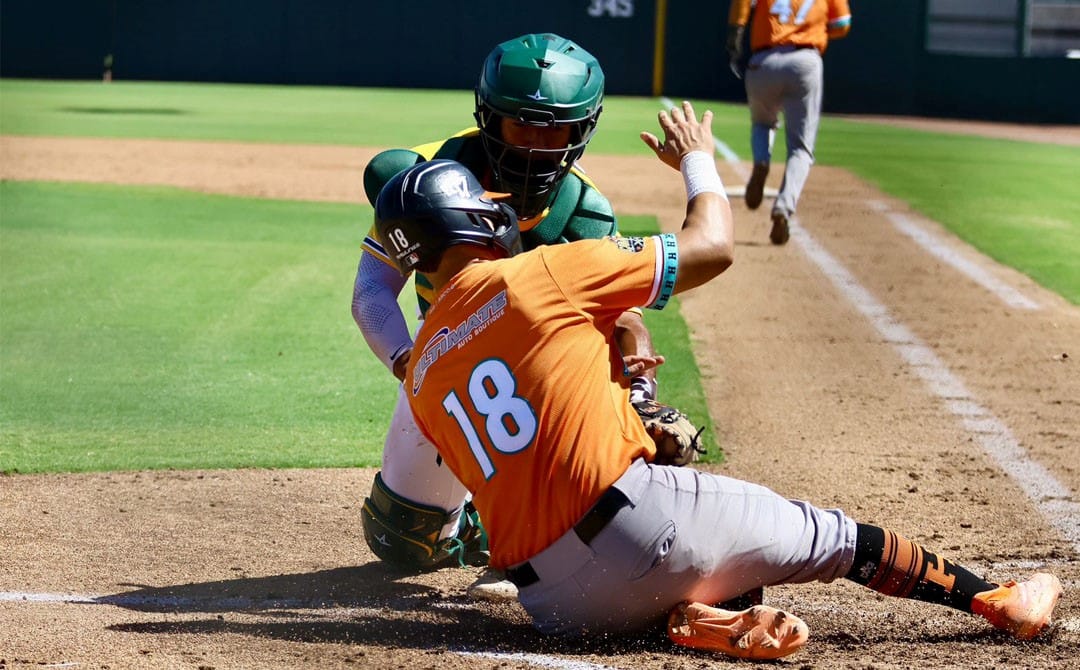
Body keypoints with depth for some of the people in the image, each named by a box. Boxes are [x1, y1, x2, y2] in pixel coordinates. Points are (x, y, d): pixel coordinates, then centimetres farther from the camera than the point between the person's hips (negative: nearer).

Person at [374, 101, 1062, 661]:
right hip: (638, 522, -5)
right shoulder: (536, 275, -4)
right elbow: (713, 246, 2)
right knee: (835, 538, 15)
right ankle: (994, 600, 27)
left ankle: (697, 622, -2)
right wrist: (697, 159, 21)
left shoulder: (422, 376, 13)